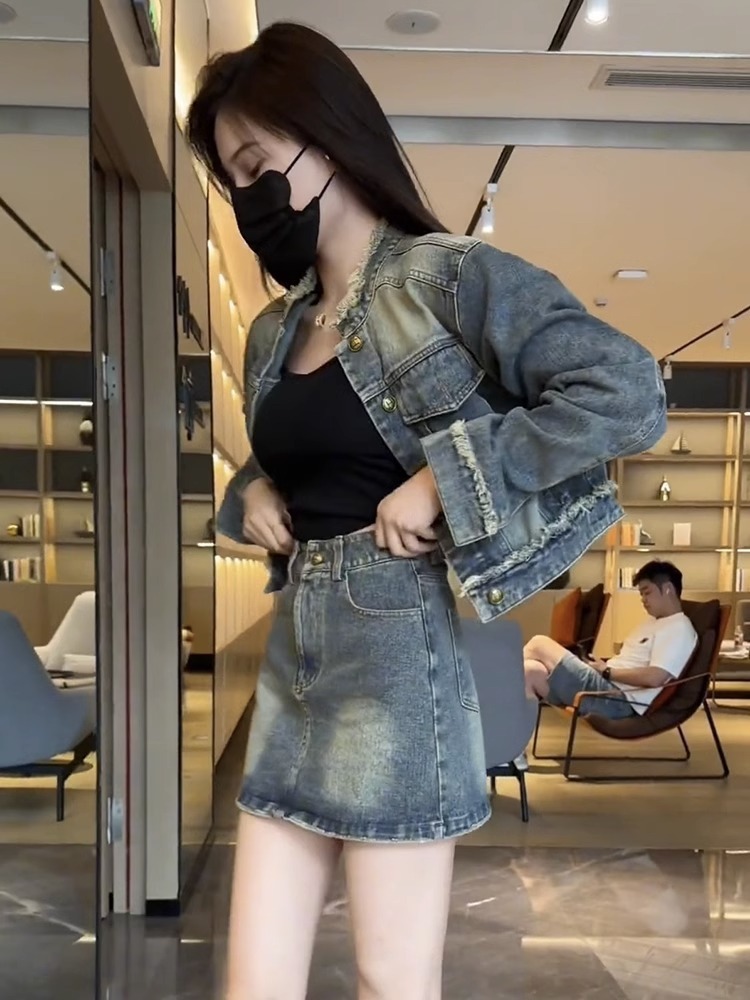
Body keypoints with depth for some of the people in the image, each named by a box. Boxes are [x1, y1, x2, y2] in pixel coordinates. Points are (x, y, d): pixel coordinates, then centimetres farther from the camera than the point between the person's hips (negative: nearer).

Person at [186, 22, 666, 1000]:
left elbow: (632, 394, -15)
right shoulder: (273, 333, 15)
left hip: (401, 650, -7)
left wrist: (446, 480, -18)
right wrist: (251, 493, 5)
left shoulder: (451, 276, -7)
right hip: (294, 653, 7)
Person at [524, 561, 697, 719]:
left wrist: (606, 671, -10)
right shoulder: (654, 622, 24)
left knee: (539, 644, -10)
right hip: (606, 689, 9)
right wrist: (602, 664, 6)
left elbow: (654, 677, -20)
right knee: (532, 670, -12)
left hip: (617, 699, -9)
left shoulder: (679, 629, -7)